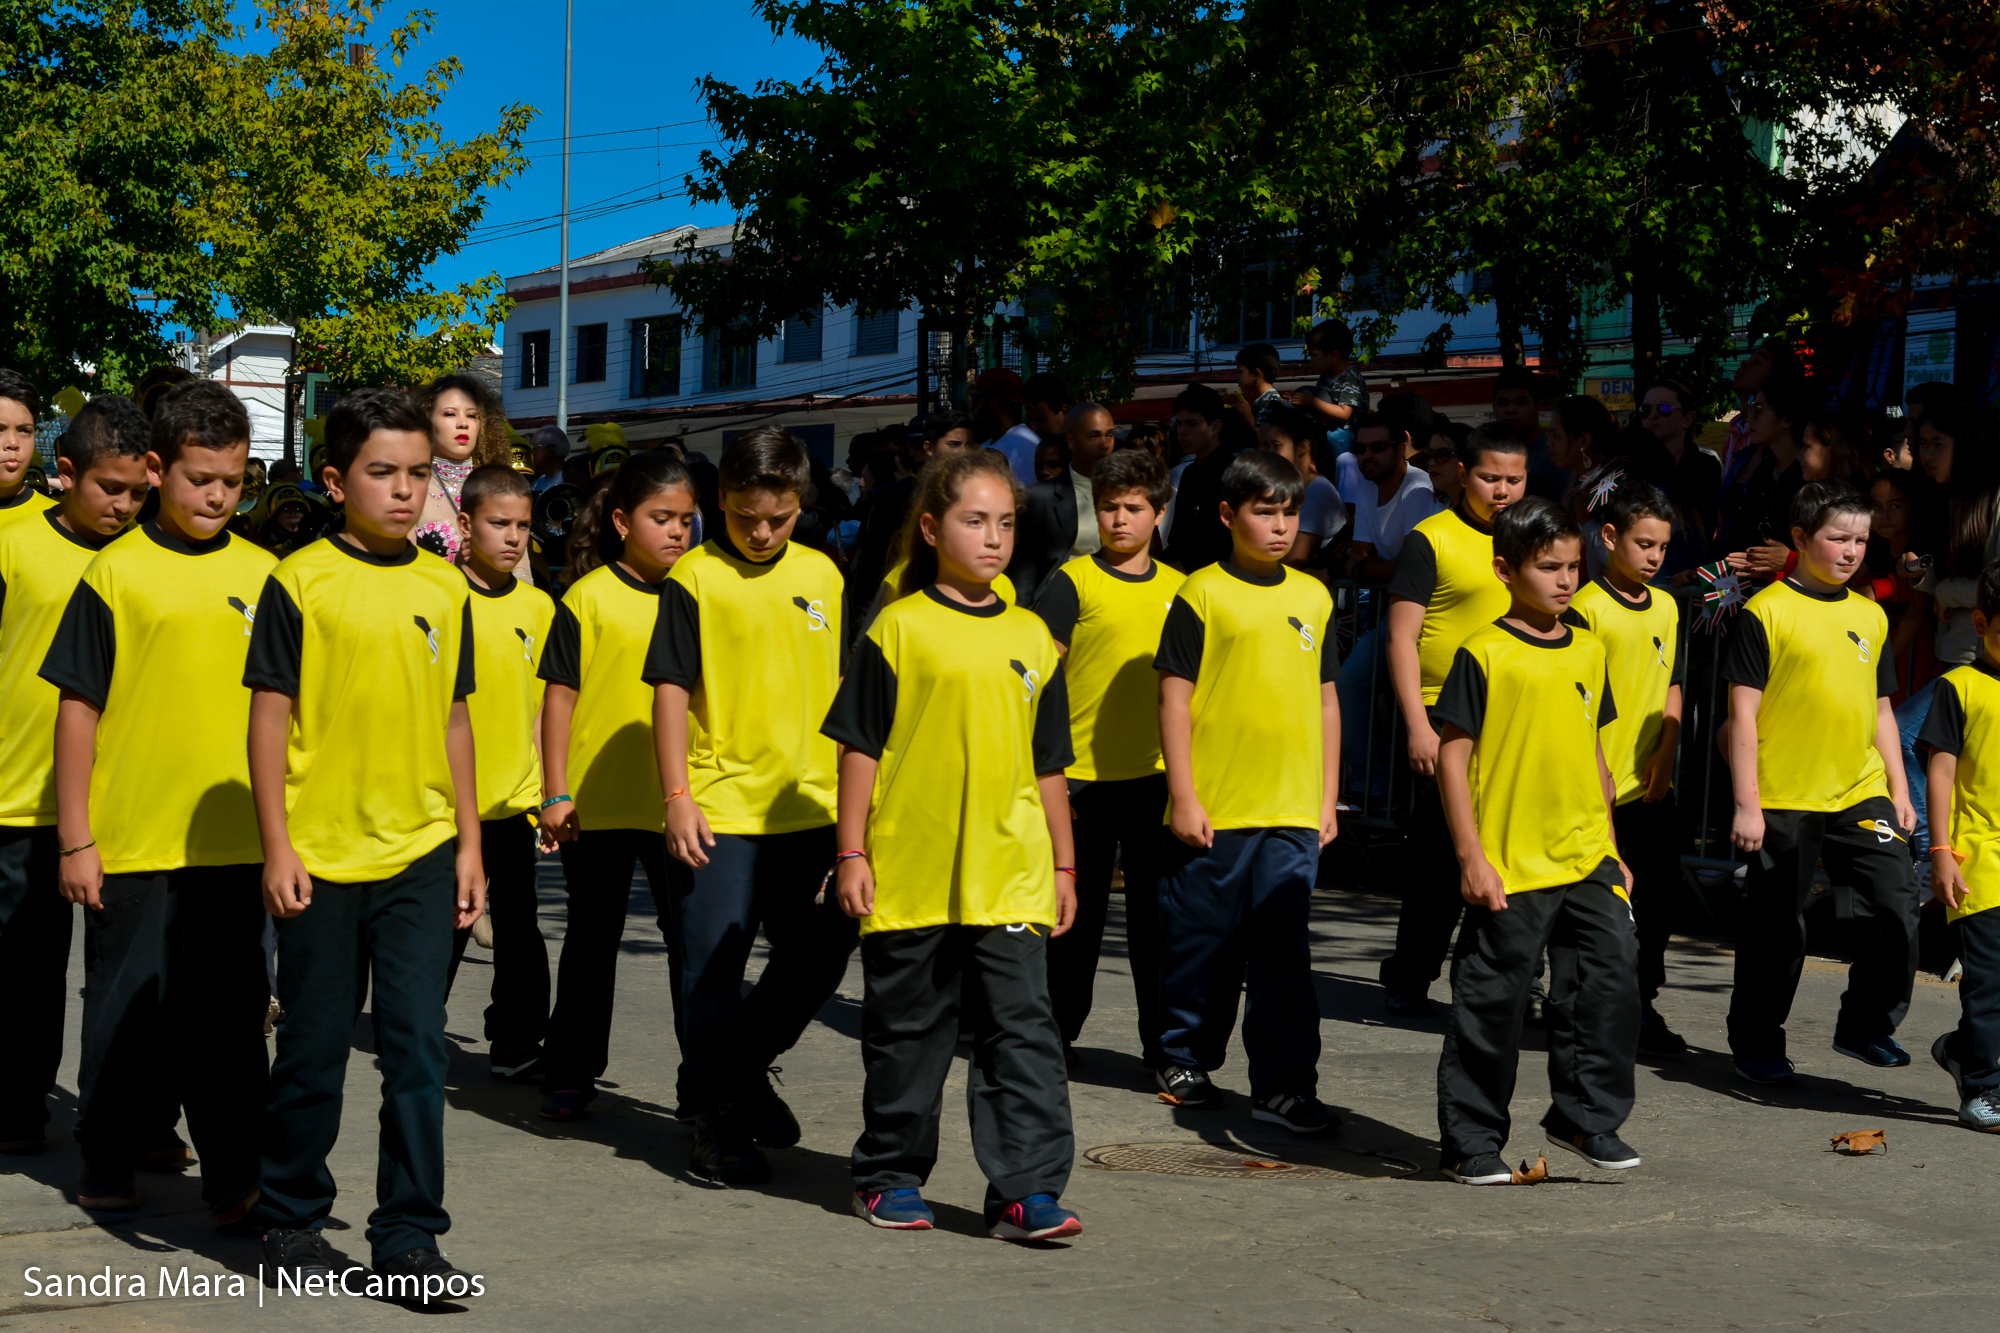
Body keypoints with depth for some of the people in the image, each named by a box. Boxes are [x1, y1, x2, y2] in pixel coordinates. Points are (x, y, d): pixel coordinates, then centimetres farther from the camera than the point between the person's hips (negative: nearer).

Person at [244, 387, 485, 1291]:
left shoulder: (445, 588, 7)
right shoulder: (300, 581, -5)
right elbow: (269, 715, -4)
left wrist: (469, 841, 10)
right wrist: (275, 846, -8)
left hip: (421, 853, 3)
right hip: (322, 855, -3)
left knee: (417, 1046, 1)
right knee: (315, 1049, 7)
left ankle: (409, 1235, 9)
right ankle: (291, 1223, 24)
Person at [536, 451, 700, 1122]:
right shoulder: (589, 597, -3)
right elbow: (561, 695, -3)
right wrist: (556, 792, -7)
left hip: (677, 801, 2)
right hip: (598, 798, -2)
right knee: (591, 939, 10)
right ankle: (570, 1075, 20)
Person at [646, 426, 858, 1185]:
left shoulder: (821, 575, 9)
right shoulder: (695, 577, -5)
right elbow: (671, 689, -6)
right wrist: (677, 796, -12)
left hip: (810, 806, 5)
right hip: (721, 808, -5)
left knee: (818, 954, 11)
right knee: (714, 965, -1)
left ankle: (745, 1070, 32)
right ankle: (719, 1122, 10)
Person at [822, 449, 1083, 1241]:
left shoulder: (1031, 639, 10)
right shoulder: (899, 629, -2)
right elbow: (860, 747, -1)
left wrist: (1063, 865, 15)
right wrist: (852, 854, -4)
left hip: (1010, 877, 3)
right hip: (909, 873, -3)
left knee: (1022, 1029, -3)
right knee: (906, 1032, 10)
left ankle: (1029, 1189, -1)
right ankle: (890, 1176, 24)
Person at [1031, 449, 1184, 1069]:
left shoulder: (1177, 588, 10)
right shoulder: (1073, 582, -3)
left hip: (1158, 775, 3)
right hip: (1085, 771, -3)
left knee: (1156, 911, 7)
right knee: (1079, 911, 5)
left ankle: (1163, 1040, 15)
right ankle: (1057, 1035, 18)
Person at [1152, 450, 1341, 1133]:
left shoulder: (1312, 597, 12)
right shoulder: (1202, 593, -2)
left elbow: (1326, 700, 17)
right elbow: (1175, 697, -4)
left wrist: (1328, 797, 13)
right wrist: (1183, 796, -8)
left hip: (1292, 809, 3)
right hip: (1212, 809, -3)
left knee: (1284, 949, -1)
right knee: (1202, 941, 7)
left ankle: (1283, 1083, 3)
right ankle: (1186, 1059, 25)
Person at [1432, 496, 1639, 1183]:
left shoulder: (1588, 651, 12)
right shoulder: (1485, 654, -7)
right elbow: (1453, 755, -8)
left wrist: (1611, 849, 18)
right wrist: (1471, 856, -12)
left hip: (1586, 858, 5)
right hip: (1509, 867, -5)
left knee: (1613, 980, -3)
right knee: (1491, 1004, 2)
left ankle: (1585, 1115, 13)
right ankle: (1470, 1141, 13)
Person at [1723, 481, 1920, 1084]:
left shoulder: (1870, 616, 12)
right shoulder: (1765, 611, -6)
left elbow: (1880, 711, 19)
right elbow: (1743, 713, -8)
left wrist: (1899, 791, 13)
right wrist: (1746, 803, -11)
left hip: (1861, 793, 5)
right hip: (1784, 800, -5)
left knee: (1896, 908, -5)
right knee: (1777, 929, 4)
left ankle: (1867, 1024, 14)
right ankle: (1757, 1046, 20)